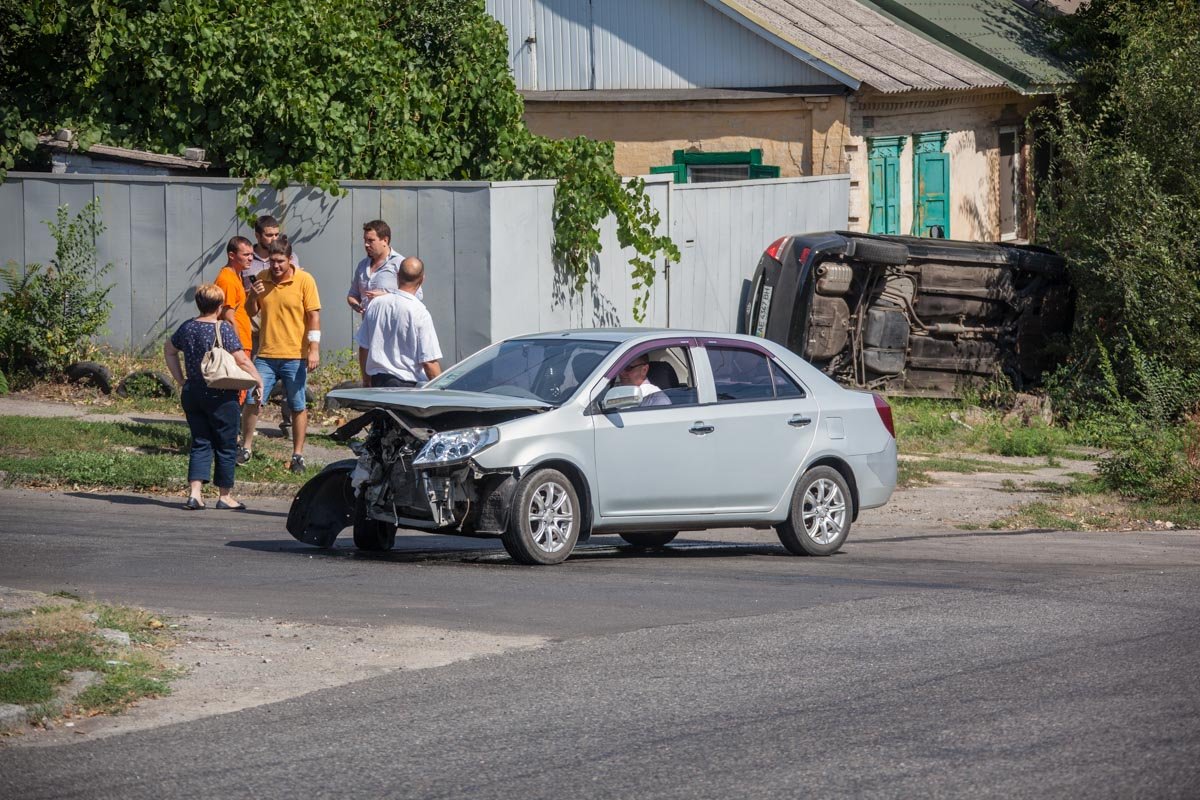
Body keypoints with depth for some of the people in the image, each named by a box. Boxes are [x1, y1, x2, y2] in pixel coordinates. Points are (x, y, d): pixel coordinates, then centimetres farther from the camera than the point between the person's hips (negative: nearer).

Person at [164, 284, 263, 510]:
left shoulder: (187, 328, 6)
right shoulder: (223, 329, -13)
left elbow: (169, 350, 21)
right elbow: (242, 360, -16)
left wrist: (180, 379, 23)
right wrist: (258, 380, -3)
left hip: (192, 393, 5)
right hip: (220, 395, -5)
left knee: (200, 443, 10)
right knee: (226, 446, 7)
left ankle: (194, 493, -2)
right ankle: (225, 496, 12)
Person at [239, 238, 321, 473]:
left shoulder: (304, 280, -6)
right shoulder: (262, 278, 6)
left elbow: (314, 315, -6)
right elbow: (251, 312, 14)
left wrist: (314, 349, -13)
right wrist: (253, 297, -8)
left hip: (295, 356, -3)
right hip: (266, 354, 3)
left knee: (298, 407, 4)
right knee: (252, 401, -1)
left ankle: (298, 455, 12)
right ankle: (245, 449, 11)